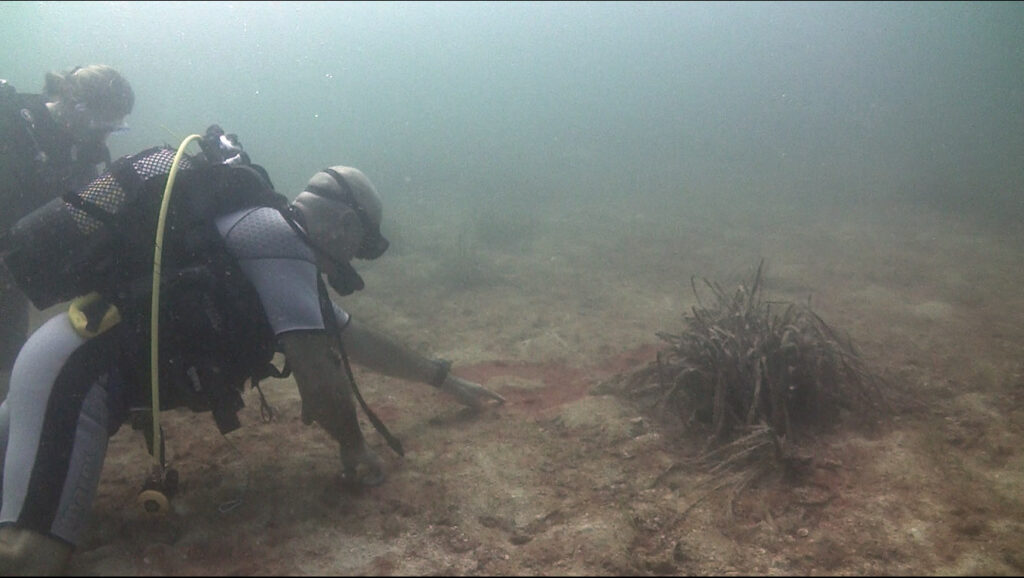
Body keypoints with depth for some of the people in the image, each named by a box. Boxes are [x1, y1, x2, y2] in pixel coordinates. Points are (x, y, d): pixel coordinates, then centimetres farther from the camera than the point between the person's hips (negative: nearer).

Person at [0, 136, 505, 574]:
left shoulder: (277, 249, 18)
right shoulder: (276, 232, -14)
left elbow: (356, 338, 27)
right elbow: (318, 371, -18)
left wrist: (446, 381, 35)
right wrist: (353, 448, 0)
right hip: (80, 361, -11)